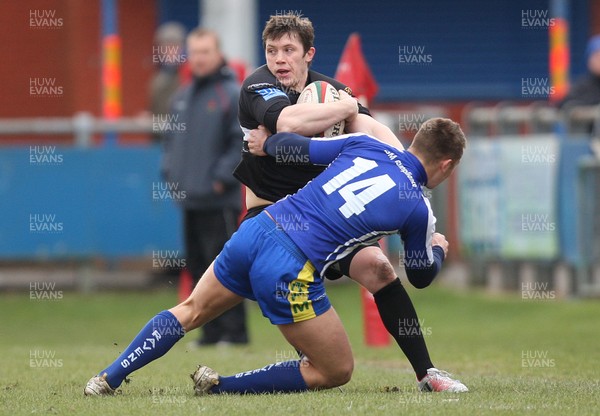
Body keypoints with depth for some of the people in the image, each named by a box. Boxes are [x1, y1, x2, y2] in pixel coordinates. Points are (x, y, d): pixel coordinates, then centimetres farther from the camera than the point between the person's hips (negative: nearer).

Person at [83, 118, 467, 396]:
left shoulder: (364, 145, 9)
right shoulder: (418, 209, 0)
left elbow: (286, 145, 12)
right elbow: (422, 274, 18)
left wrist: (267, 144, 36)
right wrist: (439, 249, 41)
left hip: (255, 232, 6)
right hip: (292, 272, -6)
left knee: (190, 313, 28)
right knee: (338, 371, 10)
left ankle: (108, 379, 18)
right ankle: (221, 386, 3)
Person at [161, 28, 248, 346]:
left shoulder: (233, 95, -7)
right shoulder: (182, 98, 16)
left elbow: (243, 141, -12)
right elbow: (171, 137, 26)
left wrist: (223, 177, -14)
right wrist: (170, 171, 12)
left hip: (218, 200, -8)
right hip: (189, 198, 8)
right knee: (198, 266, 9)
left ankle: (233, 330, -4)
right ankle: (212, 331, 15)